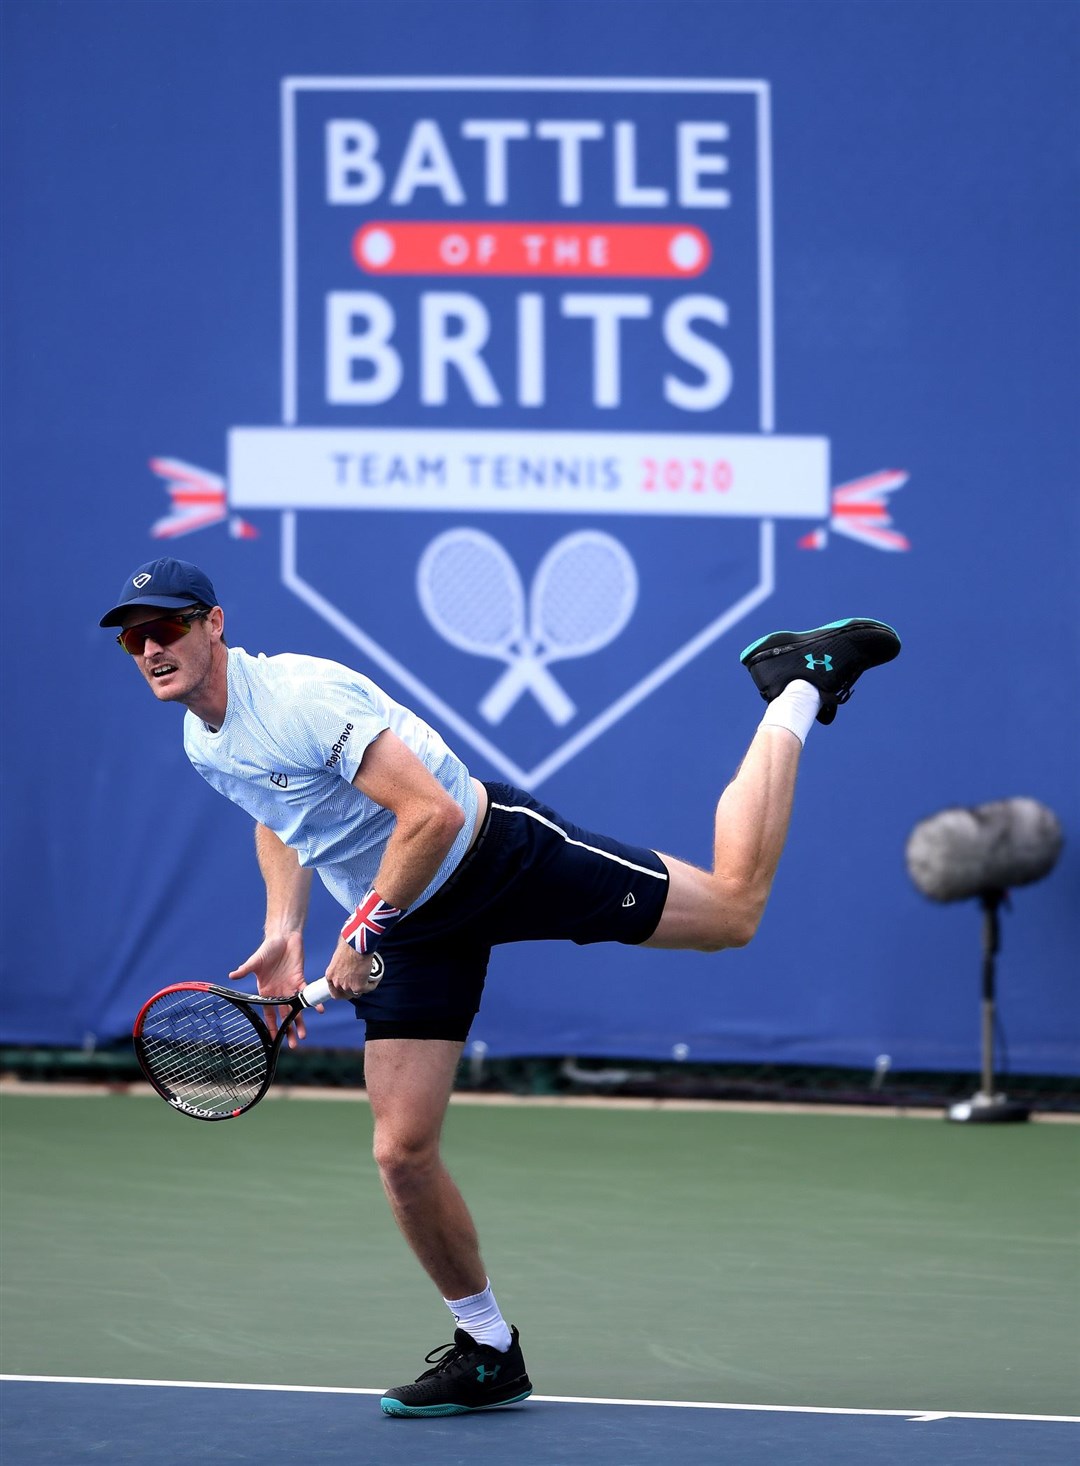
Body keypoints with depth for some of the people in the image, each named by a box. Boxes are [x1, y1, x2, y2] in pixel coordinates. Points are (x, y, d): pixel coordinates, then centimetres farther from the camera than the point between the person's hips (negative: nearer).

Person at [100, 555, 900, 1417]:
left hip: (499, 853, -7)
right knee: (403, 1152, -4)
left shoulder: (299, 697, -26)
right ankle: (488, 1352, 13)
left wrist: (367, 932, -21)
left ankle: (795, 686, 15)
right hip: (411, 928, 7)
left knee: (733, 909, -4)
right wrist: (284, 931, 8)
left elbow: (433, 813, -29)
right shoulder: (203, 748, 1)